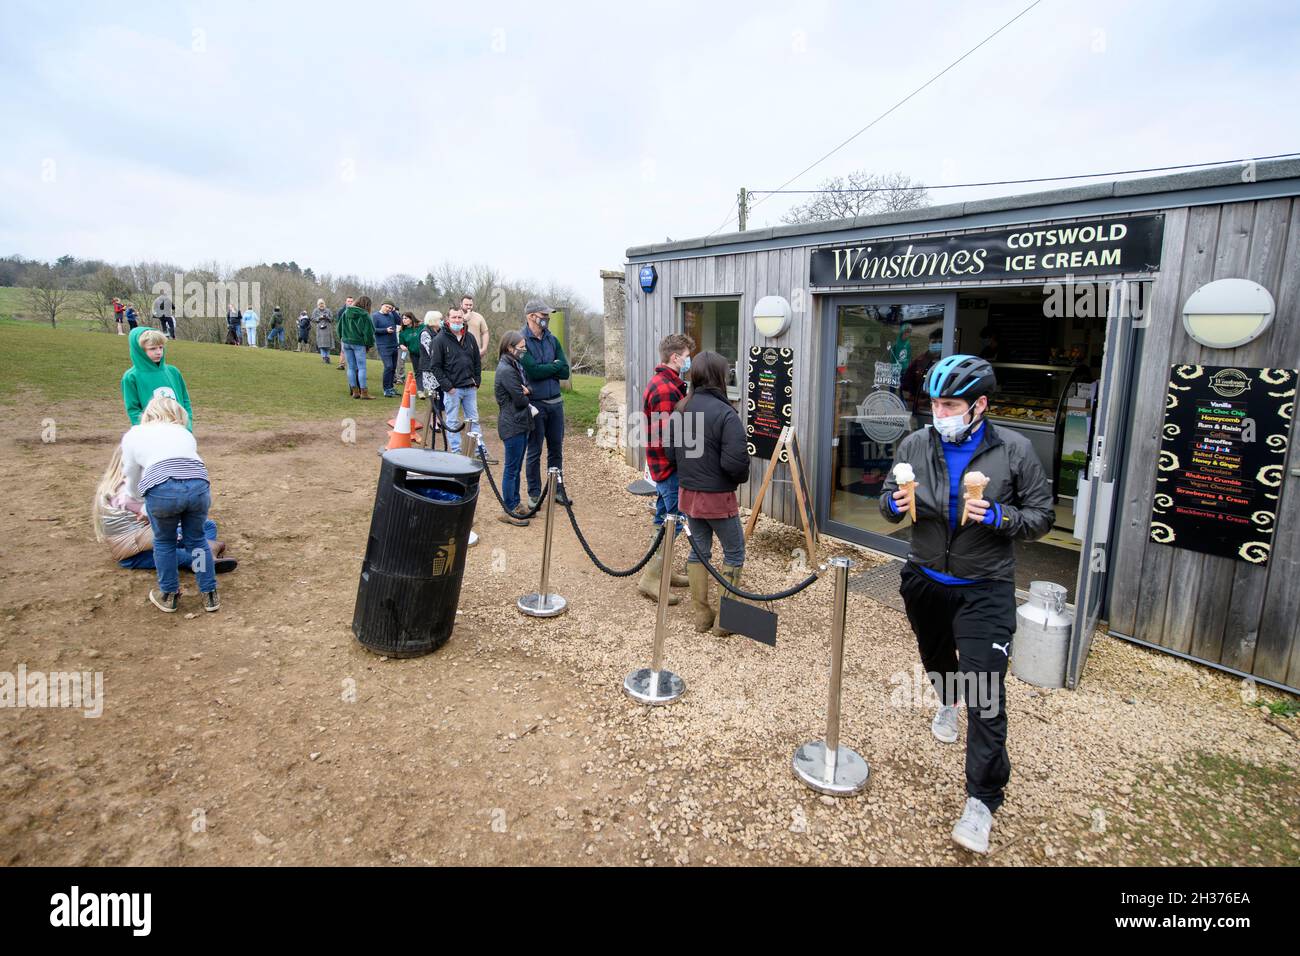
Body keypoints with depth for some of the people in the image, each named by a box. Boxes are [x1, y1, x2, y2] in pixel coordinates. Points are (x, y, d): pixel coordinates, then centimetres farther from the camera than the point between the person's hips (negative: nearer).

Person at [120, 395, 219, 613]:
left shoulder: (133, 435, 27)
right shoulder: (184, 433, 32)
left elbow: (132, 485, 31)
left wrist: (148, 502, 54)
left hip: (162, 490, -2)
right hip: (199, 487, 2)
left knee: (164, 542, 24)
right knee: (196, 539, 24)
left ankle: (169, 596, 35)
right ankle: (210, 595, 29)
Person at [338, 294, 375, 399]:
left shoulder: (345, 312, 7)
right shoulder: (364, 315, -8)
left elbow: (339, 327, 13)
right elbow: (369, 331, -7)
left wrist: (342, 339, 20)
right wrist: (369, 344, 4)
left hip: (346, 342, 5)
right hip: (358, 343, -5)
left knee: (351, 367, 9)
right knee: (361, 368, -1)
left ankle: (355, 391, 13)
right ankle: (363, 392, -3)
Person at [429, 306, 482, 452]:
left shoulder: (470, 338, 8)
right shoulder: (440, 340, -6)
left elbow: (477, 362, 14)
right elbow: (435, 366, -7)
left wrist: (477, 381, 4)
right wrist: (447, 386, -12)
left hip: (470, 388, 4)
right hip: (452, 389, -4)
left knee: (473, 420, 10)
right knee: (453, 422, 3)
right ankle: (456, 451, 11)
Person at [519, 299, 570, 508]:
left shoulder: (552, 340, 8)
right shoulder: (522, 340, -9)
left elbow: (565, 372, 0)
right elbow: (533, 371, -21)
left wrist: (543, 369, -13)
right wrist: (555, 366, -7)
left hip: (555, 402, 5)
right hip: (534, 404, -5)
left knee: (556, 449, 12)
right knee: (534, 452, 5)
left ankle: (557, 489, 25)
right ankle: (534, 493, 17)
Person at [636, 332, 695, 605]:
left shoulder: (662, 383, 13)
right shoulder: (666, 389, -21)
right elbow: (670, 437, -23)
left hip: (662, 466, 10)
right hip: (670, 467, -10)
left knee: (665, 520, 18)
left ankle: (661, 570, 29)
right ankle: (650, 578, 4)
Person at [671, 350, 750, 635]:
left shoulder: (681, 409, 1)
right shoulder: (725, 413, -19)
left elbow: (673, 451, 8)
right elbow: (735, 461, -23)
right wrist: (741, 478, -2)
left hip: (688, 492, 6)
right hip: (717, 495, -6)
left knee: (698, 550, 17)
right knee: (734, 553, 10)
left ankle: (701, 614, 25)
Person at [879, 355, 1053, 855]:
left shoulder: (1014, 450, -13)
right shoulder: (915, 444, -7)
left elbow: (1041, 517, -7)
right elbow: (888, 499, 3)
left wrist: (997, 517, -27)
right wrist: (894, 504, -21)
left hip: (984, 589, -4)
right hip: (925, 581, 4)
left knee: (985, 694, -8)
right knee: (935, 657, 28)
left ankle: (982, 802, 5)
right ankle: (947, 701, 62)